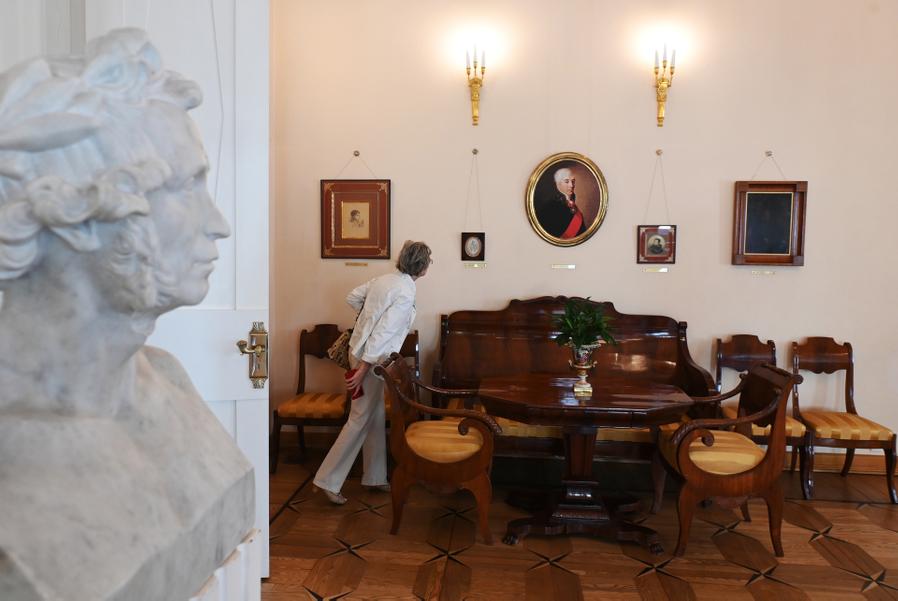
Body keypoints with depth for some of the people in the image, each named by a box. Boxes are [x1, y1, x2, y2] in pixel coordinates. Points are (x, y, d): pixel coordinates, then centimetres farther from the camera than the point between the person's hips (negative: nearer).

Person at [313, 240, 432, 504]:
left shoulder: (385, 279, 6)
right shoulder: (406, 294, -19)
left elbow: (352, 298, 16)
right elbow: (382, 333, -23)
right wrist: (363, 369, -22)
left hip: (360, 350, 9)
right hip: (371, 359, -9)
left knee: (376, 417, 16)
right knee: (360, 420, 0)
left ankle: (375, 477, 26)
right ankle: (328, 480, 7)